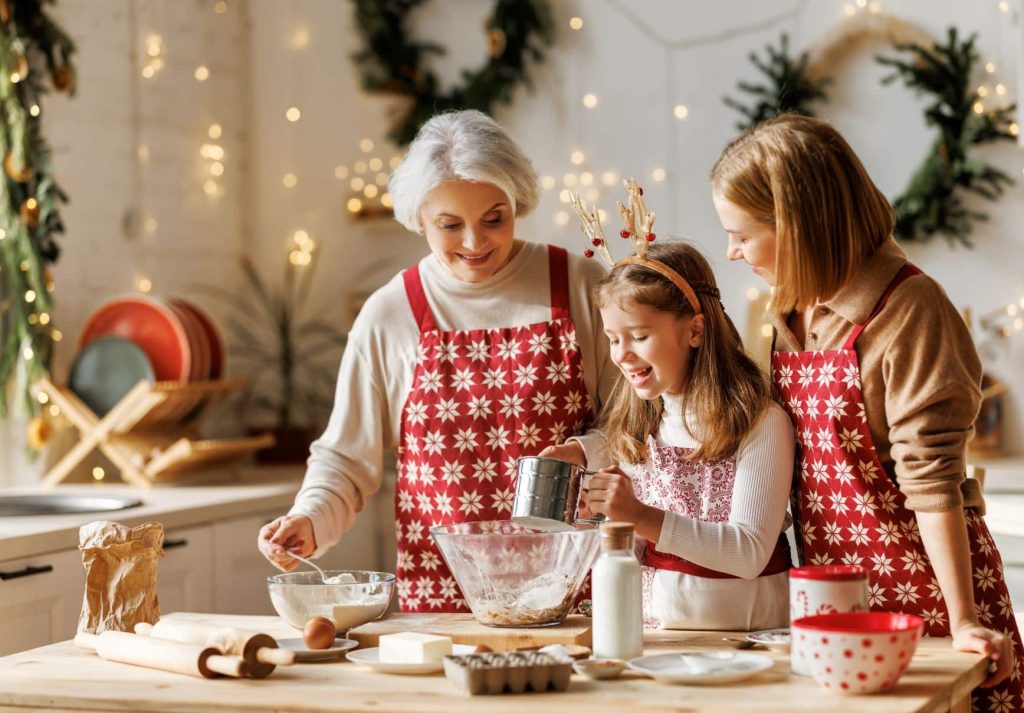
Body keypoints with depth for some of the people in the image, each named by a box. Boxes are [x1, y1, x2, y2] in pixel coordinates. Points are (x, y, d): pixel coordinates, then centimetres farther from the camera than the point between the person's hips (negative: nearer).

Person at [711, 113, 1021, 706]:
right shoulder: (796, 310, 7)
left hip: (921, 590, -7)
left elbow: (931, 477, -19)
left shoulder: (908, 309, -16)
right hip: (833, 586, 7)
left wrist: (962, 622, -19)